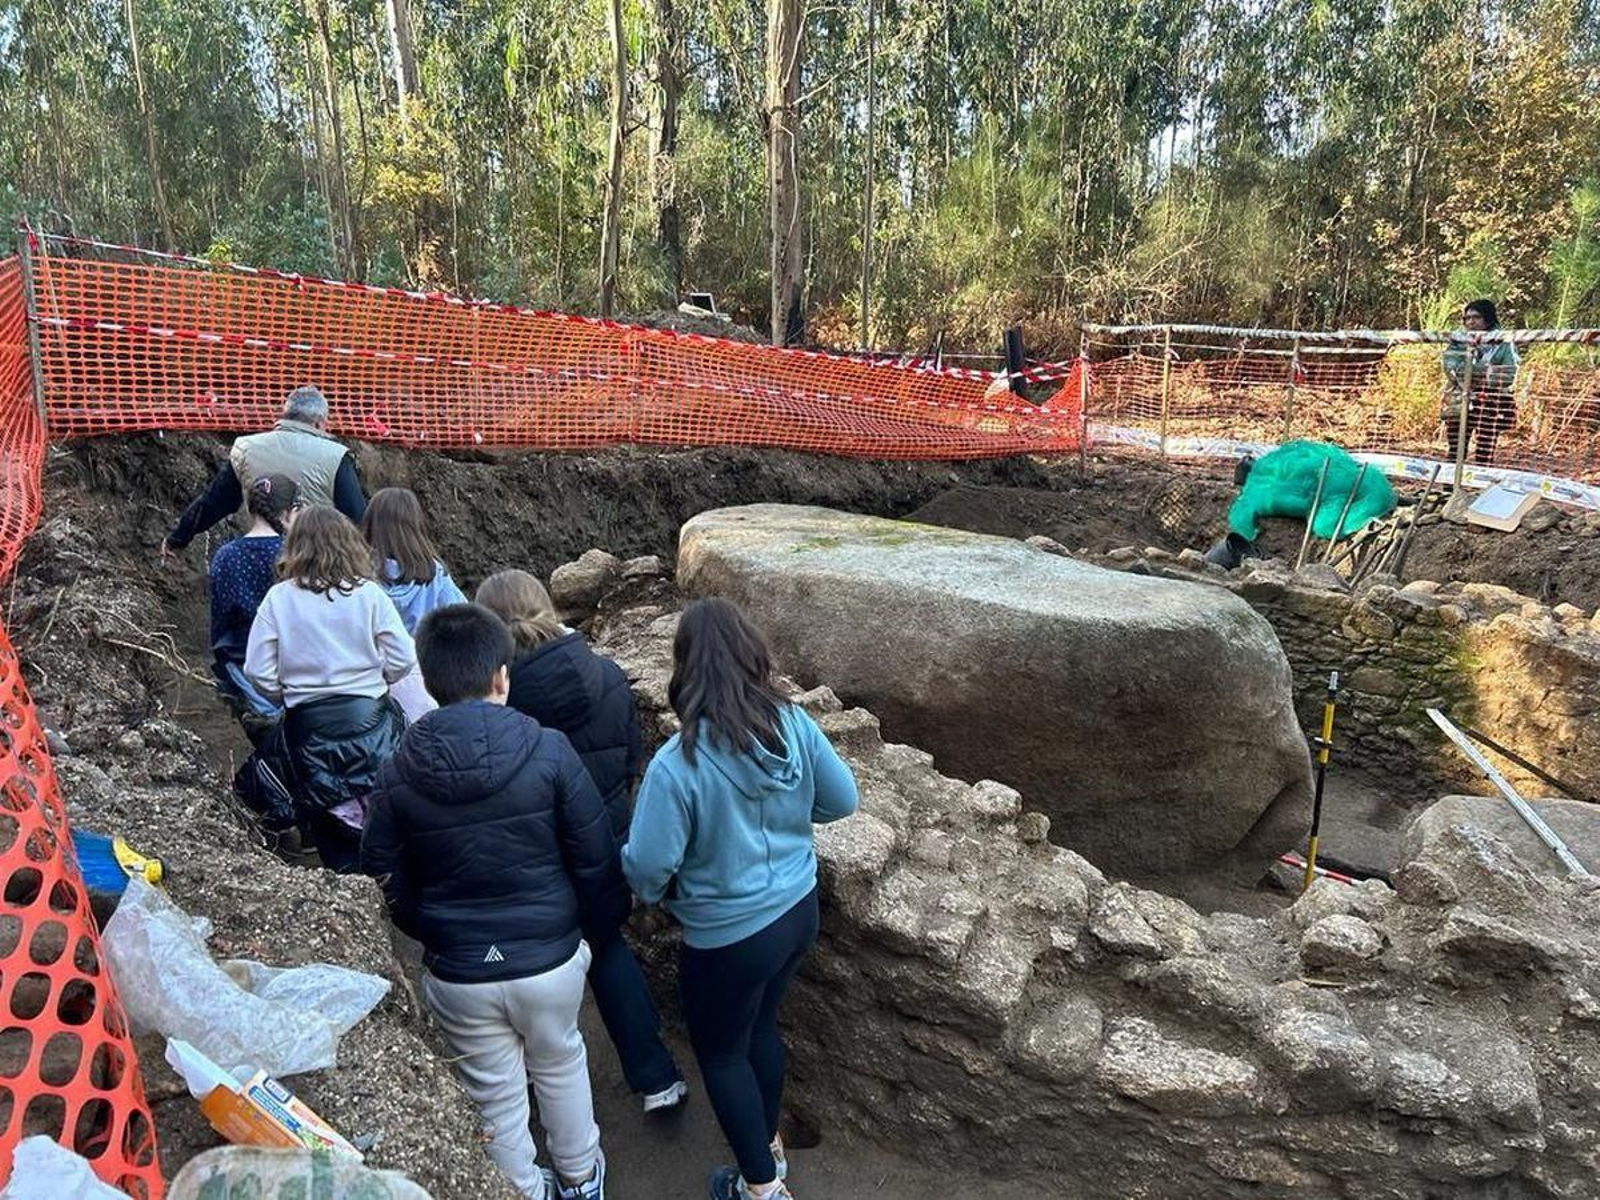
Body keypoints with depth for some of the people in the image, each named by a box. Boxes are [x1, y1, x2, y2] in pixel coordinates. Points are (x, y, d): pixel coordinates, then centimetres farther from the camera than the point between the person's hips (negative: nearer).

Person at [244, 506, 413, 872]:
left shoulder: (278, 599, -4)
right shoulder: (369, 594, -7)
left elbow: (258, 672, -4)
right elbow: (402, 658, -7)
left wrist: (290, 694, 14)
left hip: (307, 725, 1)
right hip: (368, 718, -1)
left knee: (327, 821, 13)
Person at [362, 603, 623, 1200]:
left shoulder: (398, 773, -10)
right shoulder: (548, 752, -17)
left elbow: (386, 880, -1)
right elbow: (596, 860, -12)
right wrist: (601, 924, 6)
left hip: (456, 972, 1)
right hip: (551, 959, 0)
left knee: (496, 1093, 22)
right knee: (559, 1063, 27)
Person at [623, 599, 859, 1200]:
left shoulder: (677, 764, -29)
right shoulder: (794, 723, -14)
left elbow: (647, 865, -22)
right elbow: (841, 799, -2)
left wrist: (656, 892, 1)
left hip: (730, 936, -5)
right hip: (798, 908, 6)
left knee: (721, 1051, 20)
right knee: (761, 1025, 29)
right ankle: (768, 1144, 51)